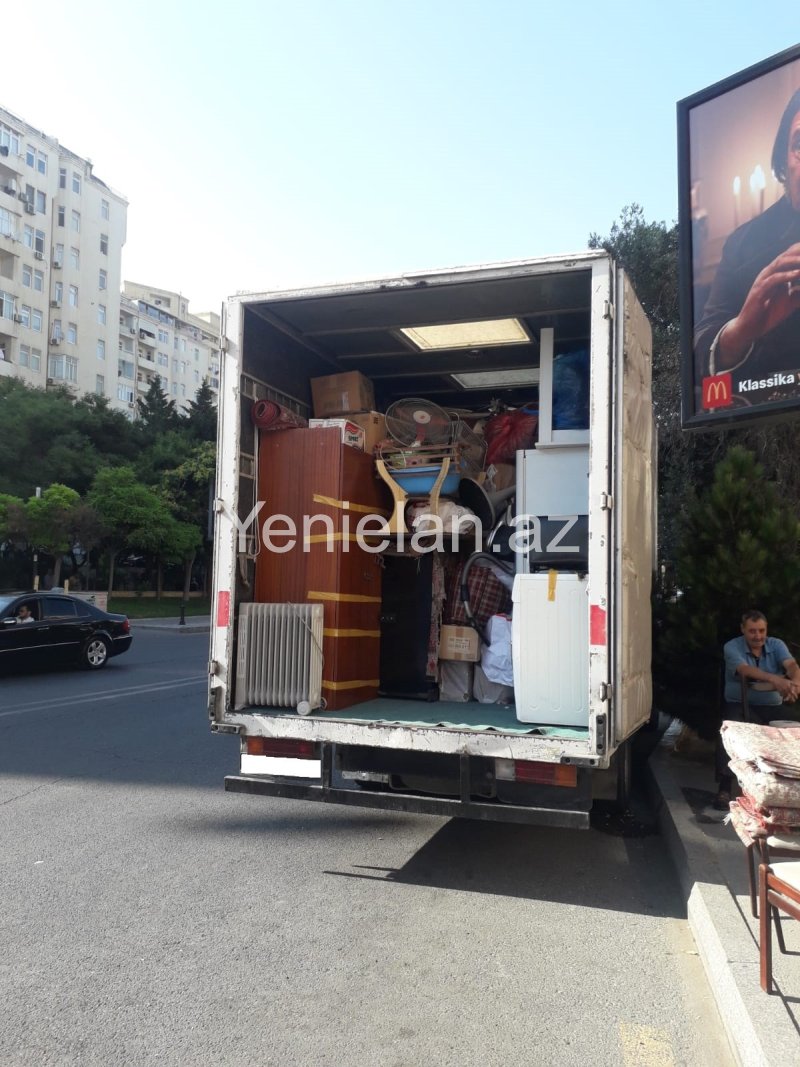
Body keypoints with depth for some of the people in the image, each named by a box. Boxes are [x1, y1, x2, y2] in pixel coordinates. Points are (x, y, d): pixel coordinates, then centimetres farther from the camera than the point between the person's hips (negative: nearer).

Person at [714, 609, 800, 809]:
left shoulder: (776, 645, -1)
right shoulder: (732, 647, -10)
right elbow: (745, 670, -30)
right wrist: (774, 679, -49)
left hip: (772, 707, 3)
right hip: (740, 705, -3)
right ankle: (724, 788, -23)